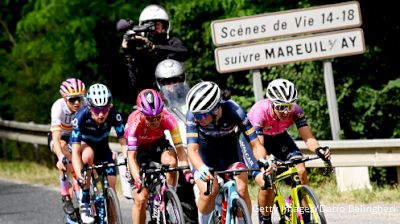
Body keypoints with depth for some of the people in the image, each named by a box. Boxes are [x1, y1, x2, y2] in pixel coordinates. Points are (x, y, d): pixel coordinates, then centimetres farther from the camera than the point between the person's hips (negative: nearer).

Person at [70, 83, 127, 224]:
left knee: (111, 185, -11)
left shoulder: (114, 115, -29)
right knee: (88, 154, -37)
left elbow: (123, 142, -29)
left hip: (102, 146, 3)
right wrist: (79, 175, -49)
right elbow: (76, 151, -37)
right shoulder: (82, 117, -35)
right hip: (83, 144, -3)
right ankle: (84, 202, -26)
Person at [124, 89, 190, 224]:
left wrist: (186, 169, -48)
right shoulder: (135, 122, -35)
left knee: (171, 161, -34)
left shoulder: (168, 119, -31)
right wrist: (138, 178, -53)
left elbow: (179, 148, -32)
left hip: (158, 145, 1)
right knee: (141, 199, -12)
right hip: (139, 149, -1)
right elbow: (131, 157, -37)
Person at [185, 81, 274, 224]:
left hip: (229, 146, 1)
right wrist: (201, 169, -60)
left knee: (241, 189, -21)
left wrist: (263, 162, -51)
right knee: (208, 192, -23)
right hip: (205, 147, 0)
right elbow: (192, 149, -39)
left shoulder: (234, 111, -32)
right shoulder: (193, 115, -32)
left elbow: (255, 144, -30)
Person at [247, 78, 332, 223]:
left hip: (279, 137, 3)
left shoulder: (295, 111, -28)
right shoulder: (259, 112, -38)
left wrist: (318, 150, -54)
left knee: (301, 171, -20)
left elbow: (308, 137, -32)